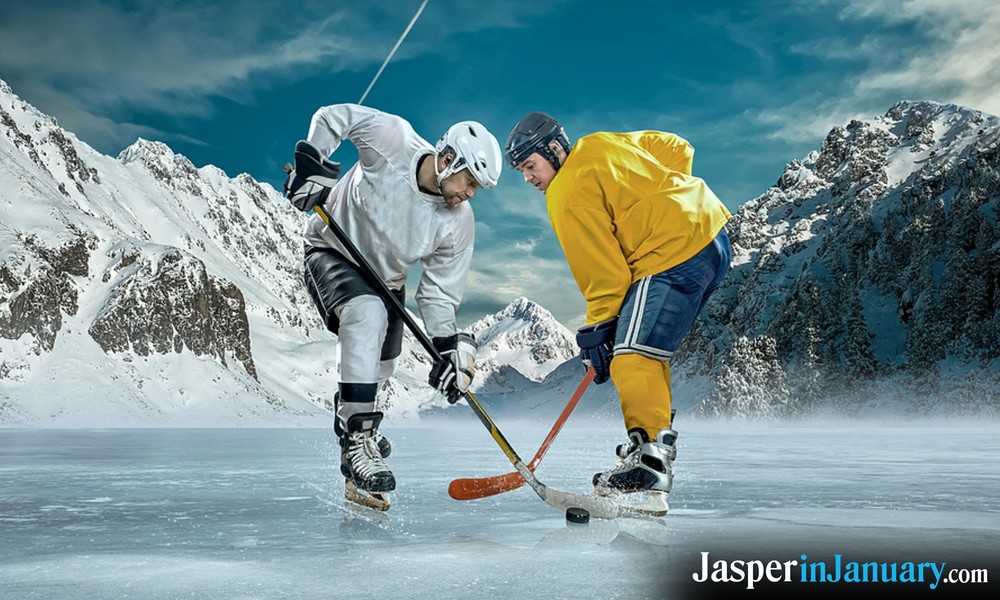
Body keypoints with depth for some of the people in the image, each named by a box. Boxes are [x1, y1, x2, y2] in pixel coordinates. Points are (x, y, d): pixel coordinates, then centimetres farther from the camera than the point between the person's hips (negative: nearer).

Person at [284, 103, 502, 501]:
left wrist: (450, 344, -23)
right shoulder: (391, 141, -28)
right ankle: (357, 440, -31)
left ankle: (351, 415, 45)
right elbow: (331, 117, -15)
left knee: (379, 367, 9)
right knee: (368, 313, -33)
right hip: (332, 253, -5)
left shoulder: (458, 224, -19)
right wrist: (314, 169, -21)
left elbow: (438, 293, -13)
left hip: (386, 279, 5)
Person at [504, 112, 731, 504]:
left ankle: (647, 459, -21)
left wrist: (598, 329, -3)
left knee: (633, 356, -16)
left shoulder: (568, 197, -8)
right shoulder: (600, 144, 17)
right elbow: (677, 148, 20)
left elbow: (604, 269, -10)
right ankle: (658, 441, 19)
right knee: (650, 351, 17)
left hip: (674, 258, -10)